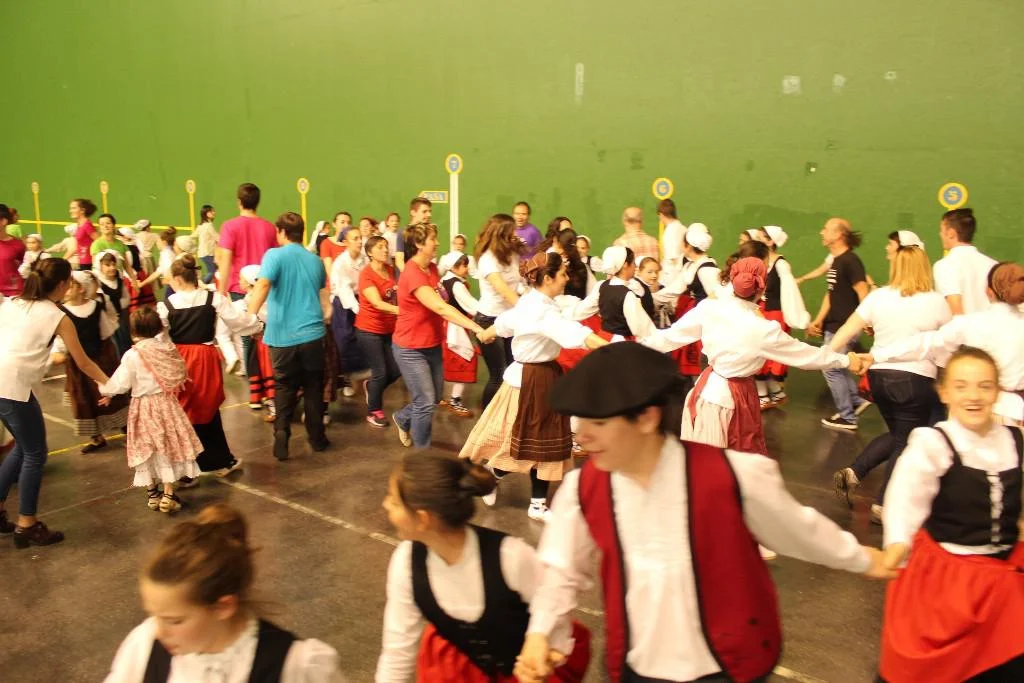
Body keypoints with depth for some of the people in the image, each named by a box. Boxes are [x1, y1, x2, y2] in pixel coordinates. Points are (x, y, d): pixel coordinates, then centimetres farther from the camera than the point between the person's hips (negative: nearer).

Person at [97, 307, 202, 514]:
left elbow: (120, 384, -12)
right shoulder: (168, 348, -5)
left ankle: (153, 494, 23)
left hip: (143, 407, -2)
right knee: (168, 448, 10)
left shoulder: (133, 355, -15)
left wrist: (104, 389, 8)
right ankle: (168, 495, 11)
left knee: (147, 450, 12)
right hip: (167, 404, 2)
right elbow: (181, 375, 7)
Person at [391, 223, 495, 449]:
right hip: (411, 348, -8)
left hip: (432, 344, 8)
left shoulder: (432, 268, 3)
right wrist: (478, 330, -43)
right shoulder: (412, 274, -25)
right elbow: (441, 308, -36)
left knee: (435, 397, 17)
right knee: (426, 402, -4)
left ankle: (402, 418, 44)